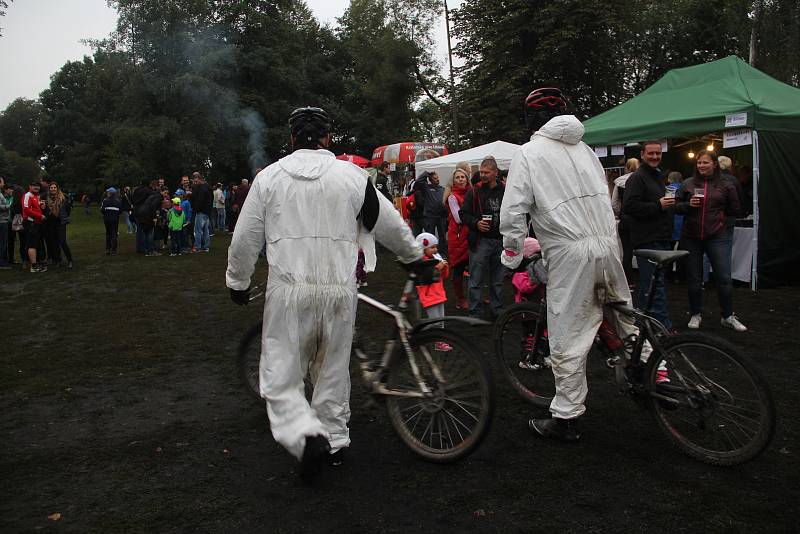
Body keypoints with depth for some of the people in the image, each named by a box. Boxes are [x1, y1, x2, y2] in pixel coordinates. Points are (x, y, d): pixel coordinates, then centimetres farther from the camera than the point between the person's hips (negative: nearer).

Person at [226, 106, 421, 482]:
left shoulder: (269, 176, 2)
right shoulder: (353, 176, 1)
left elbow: (245, 238, 5)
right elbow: (391, 225, 9)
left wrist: (237, 282, 20)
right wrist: (413, 255, 28)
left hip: (289, 290, -1)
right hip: (339, 290, 2)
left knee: (281, 374, 6)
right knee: (333, 369, 18)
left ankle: (306, 435, -14)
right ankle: (334, 438, 30)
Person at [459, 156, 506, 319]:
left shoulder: (504, 191, 7)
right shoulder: (474, 192, -1)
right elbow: (463, 213, 0)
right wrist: (476, 223, -16)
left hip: (500, 241, 3)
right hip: (480, 240, -3)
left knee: (498, 279, 13)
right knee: (476, 279, -1)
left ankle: (498, 309, 26)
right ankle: (476, 312, 8)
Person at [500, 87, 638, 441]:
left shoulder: (528, 153, -1)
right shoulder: (584, 149, 16)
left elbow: (512, 213, -8)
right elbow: (605, 197, 20)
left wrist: (512, 256, 4)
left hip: (570, 253, -6)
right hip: (608, 244, 6)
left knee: (568, 338, 2)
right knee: (621, 306, 28)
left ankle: (565, 418, 13)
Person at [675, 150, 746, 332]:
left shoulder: (726, 185, 3)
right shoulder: (688, 184, 5)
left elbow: (735, 209, 12)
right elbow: (676, 206, 8)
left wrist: (720, 214, 2)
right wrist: (688, 205, -9)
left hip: (717, 237, -1)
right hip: (690, 237, 1)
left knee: (724, 277, -4)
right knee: (694, 278, 8)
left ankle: (728, 316, 12)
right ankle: (696, 315, 23)